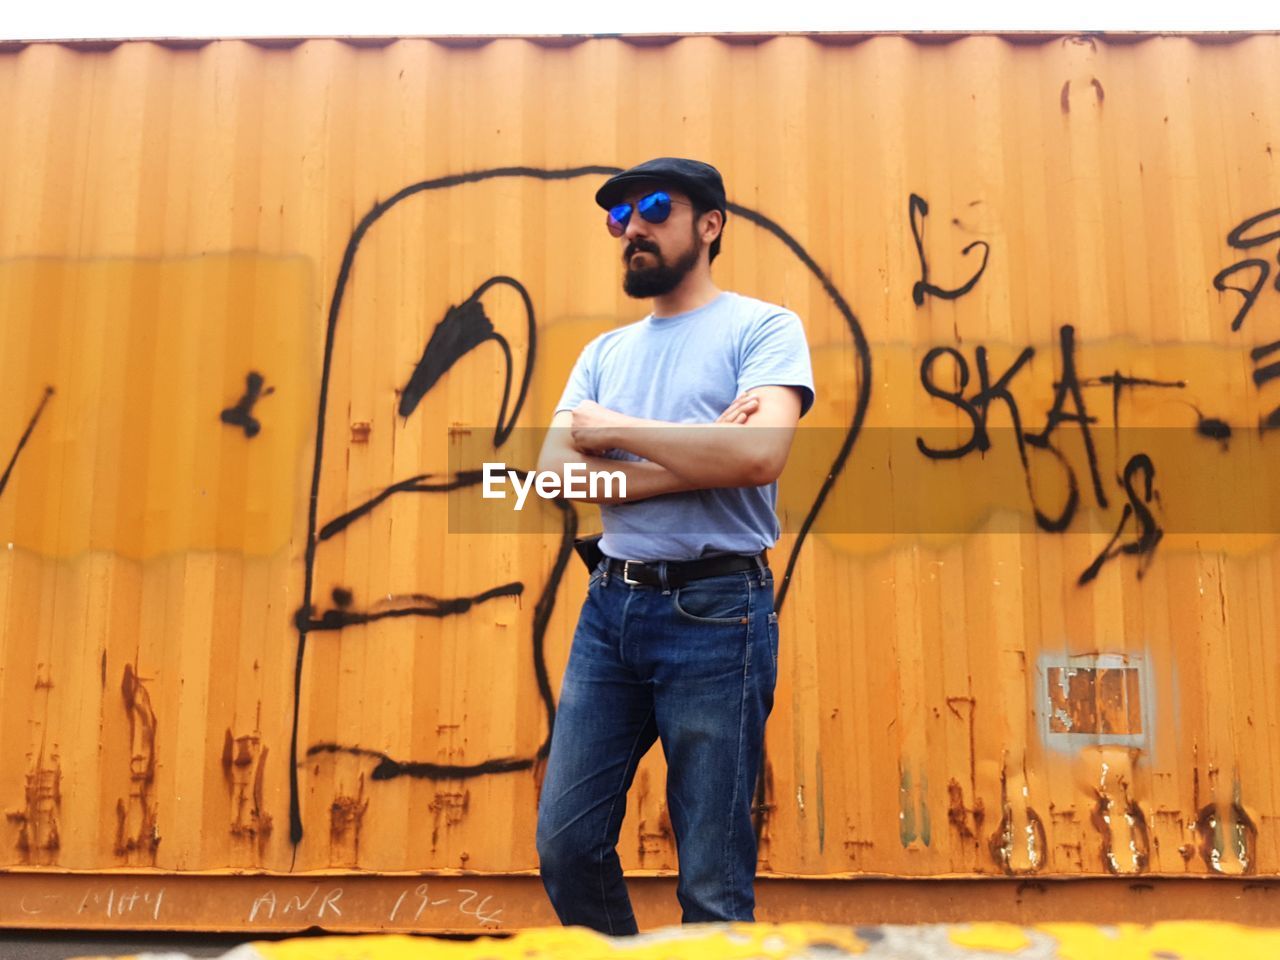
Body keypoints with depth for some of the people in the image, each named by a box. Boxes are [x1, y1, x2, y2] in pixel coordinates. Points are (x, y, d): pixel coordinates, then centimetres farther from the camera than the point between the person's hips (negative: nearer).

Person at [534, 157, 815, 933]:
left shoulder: (763, 328, -2)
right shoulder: (605, 352, 14)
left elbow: (759, 453, -20)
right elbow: (555, 472, -1)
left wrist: (615, 430, -9)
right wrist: (696, 460, -12)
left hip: (714, 611, -5)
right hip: (610, 606, 6)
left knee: (713, 884, 2)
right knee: (566, 845, 9)